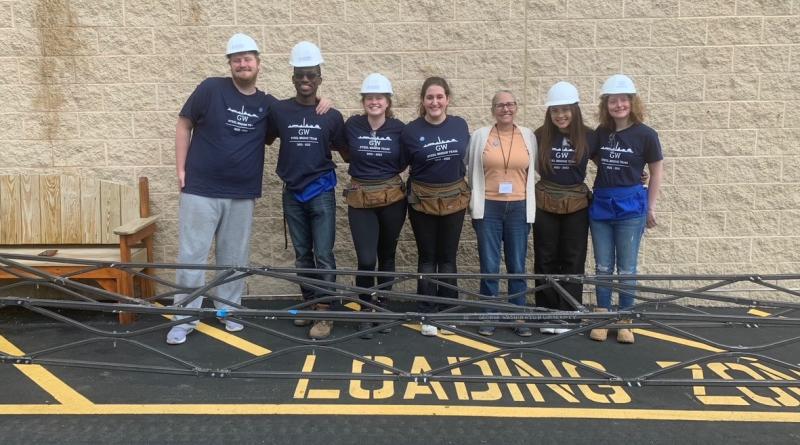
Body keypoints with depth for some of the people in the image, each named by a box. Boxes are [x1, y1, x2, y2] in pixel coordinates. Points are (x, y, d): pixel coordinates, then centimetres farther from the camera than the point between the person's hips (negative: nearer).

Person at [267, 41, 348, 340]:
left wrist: (325, 143, -4)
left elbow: (346, 154, 6)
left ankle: (324, 314, 3)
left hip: (321, 192, -2)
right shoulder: (278, 110, -1)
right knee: (302, 254, 12)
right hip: (293, 193, 2)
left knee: (323, 254, -3)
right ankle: (309, 304, 26)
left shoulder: (332, 116, -3)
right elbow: (266, 141, 13)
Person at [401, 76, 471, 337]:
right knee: (427, 258, 6)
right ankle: (427, 315, 15)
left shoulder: (460, 125, -2)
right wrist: (424, 178, 3)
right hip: (423, 200, -2)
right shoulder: (411, 130, -9)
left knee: (448, 257, 11)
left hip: (454, 198, 2)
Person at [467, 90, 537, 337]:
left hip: (519, 208, 1)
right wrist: (475, 207, 7)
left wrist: (530, 210, 8)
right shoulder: (480, 136, 3)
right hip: (488, 208, -1)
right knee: (489, 267, 1)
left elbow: (533, 174, 12)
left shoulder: (529, 136, 6)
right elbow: (472, 173, 9)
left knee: (517, 267, 5)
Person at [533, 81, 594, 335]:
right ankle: (547, 315, 16)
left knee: (572, 262, 5)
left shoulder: (587, 136, -5)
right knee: (546, 261, 6)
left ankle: (566, 316, 15)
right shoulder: (540, 135, -4)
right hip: (545, 205, 1)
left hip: (576, 205, 0)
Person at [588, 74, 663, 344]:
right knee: (603, 267, 8)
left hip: (630, 205, -3)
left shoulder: (645, 135, -5)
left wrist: (651, 207, 0)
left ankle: (624, 321, 15)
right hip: (601, 204, 3)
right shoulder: (600, 134, 3)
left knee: (626, 268, 3)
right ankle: (602, 318, 18)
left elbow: (656, 172, 0)